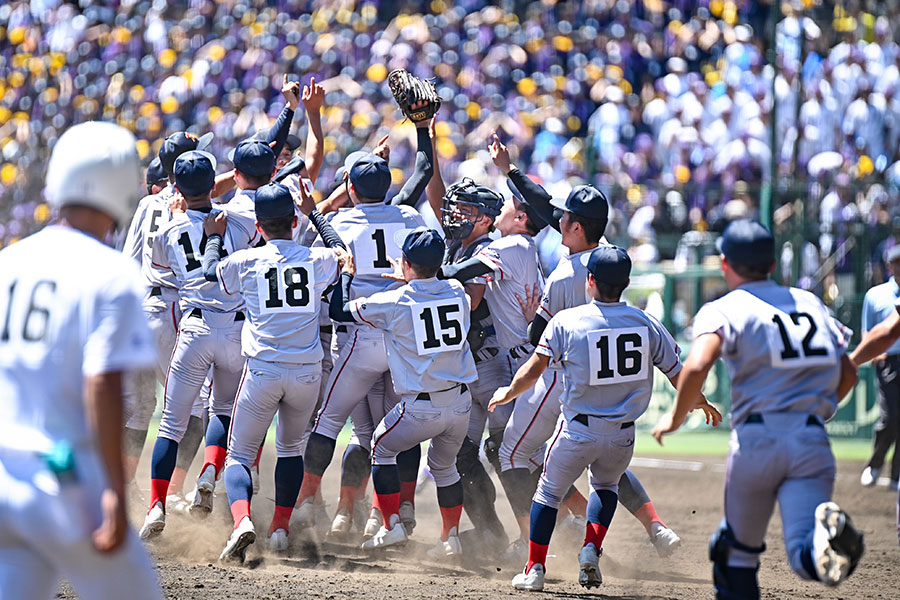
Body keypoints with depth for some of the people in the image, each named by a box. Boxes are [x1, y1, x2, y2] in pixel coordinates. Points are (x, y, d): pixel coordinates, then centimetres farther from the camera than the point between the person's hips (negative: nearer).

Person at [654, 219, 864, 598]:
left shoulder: (723, 310, 3)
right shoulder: (811, 304, 19)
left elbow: (697, 367, -16)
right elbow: (847, 375, 23)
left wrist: (675, 418, -1)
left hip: (757, 438, -3)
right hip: (813, 445, 3)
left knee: (738, 551, 17)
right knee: (806, 557, -11)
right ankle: (828, 537, -44)